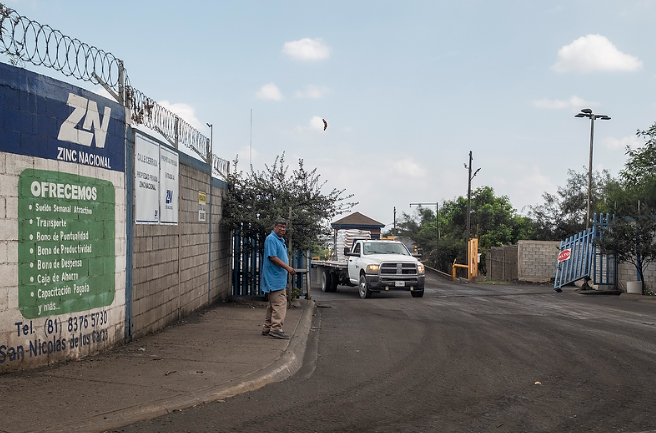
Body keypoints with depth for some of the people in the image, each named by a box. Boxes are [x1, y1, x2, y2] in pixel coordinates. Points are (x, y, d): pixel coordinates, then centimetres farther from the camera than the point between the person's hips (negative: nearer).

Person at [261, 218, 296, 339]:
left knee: (273, 304, 14)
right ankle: (276, 328, -11)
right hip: (275, 278, -11)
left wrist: (289, 268, 15)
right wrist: (287, 267, -20)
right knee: (280, 304, -12)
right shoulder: (271, 239, -13)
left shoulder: (281, 240, 19)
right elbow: (272, 257, -21)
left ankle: (267, 328, 21)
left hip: (279, 278, 11)